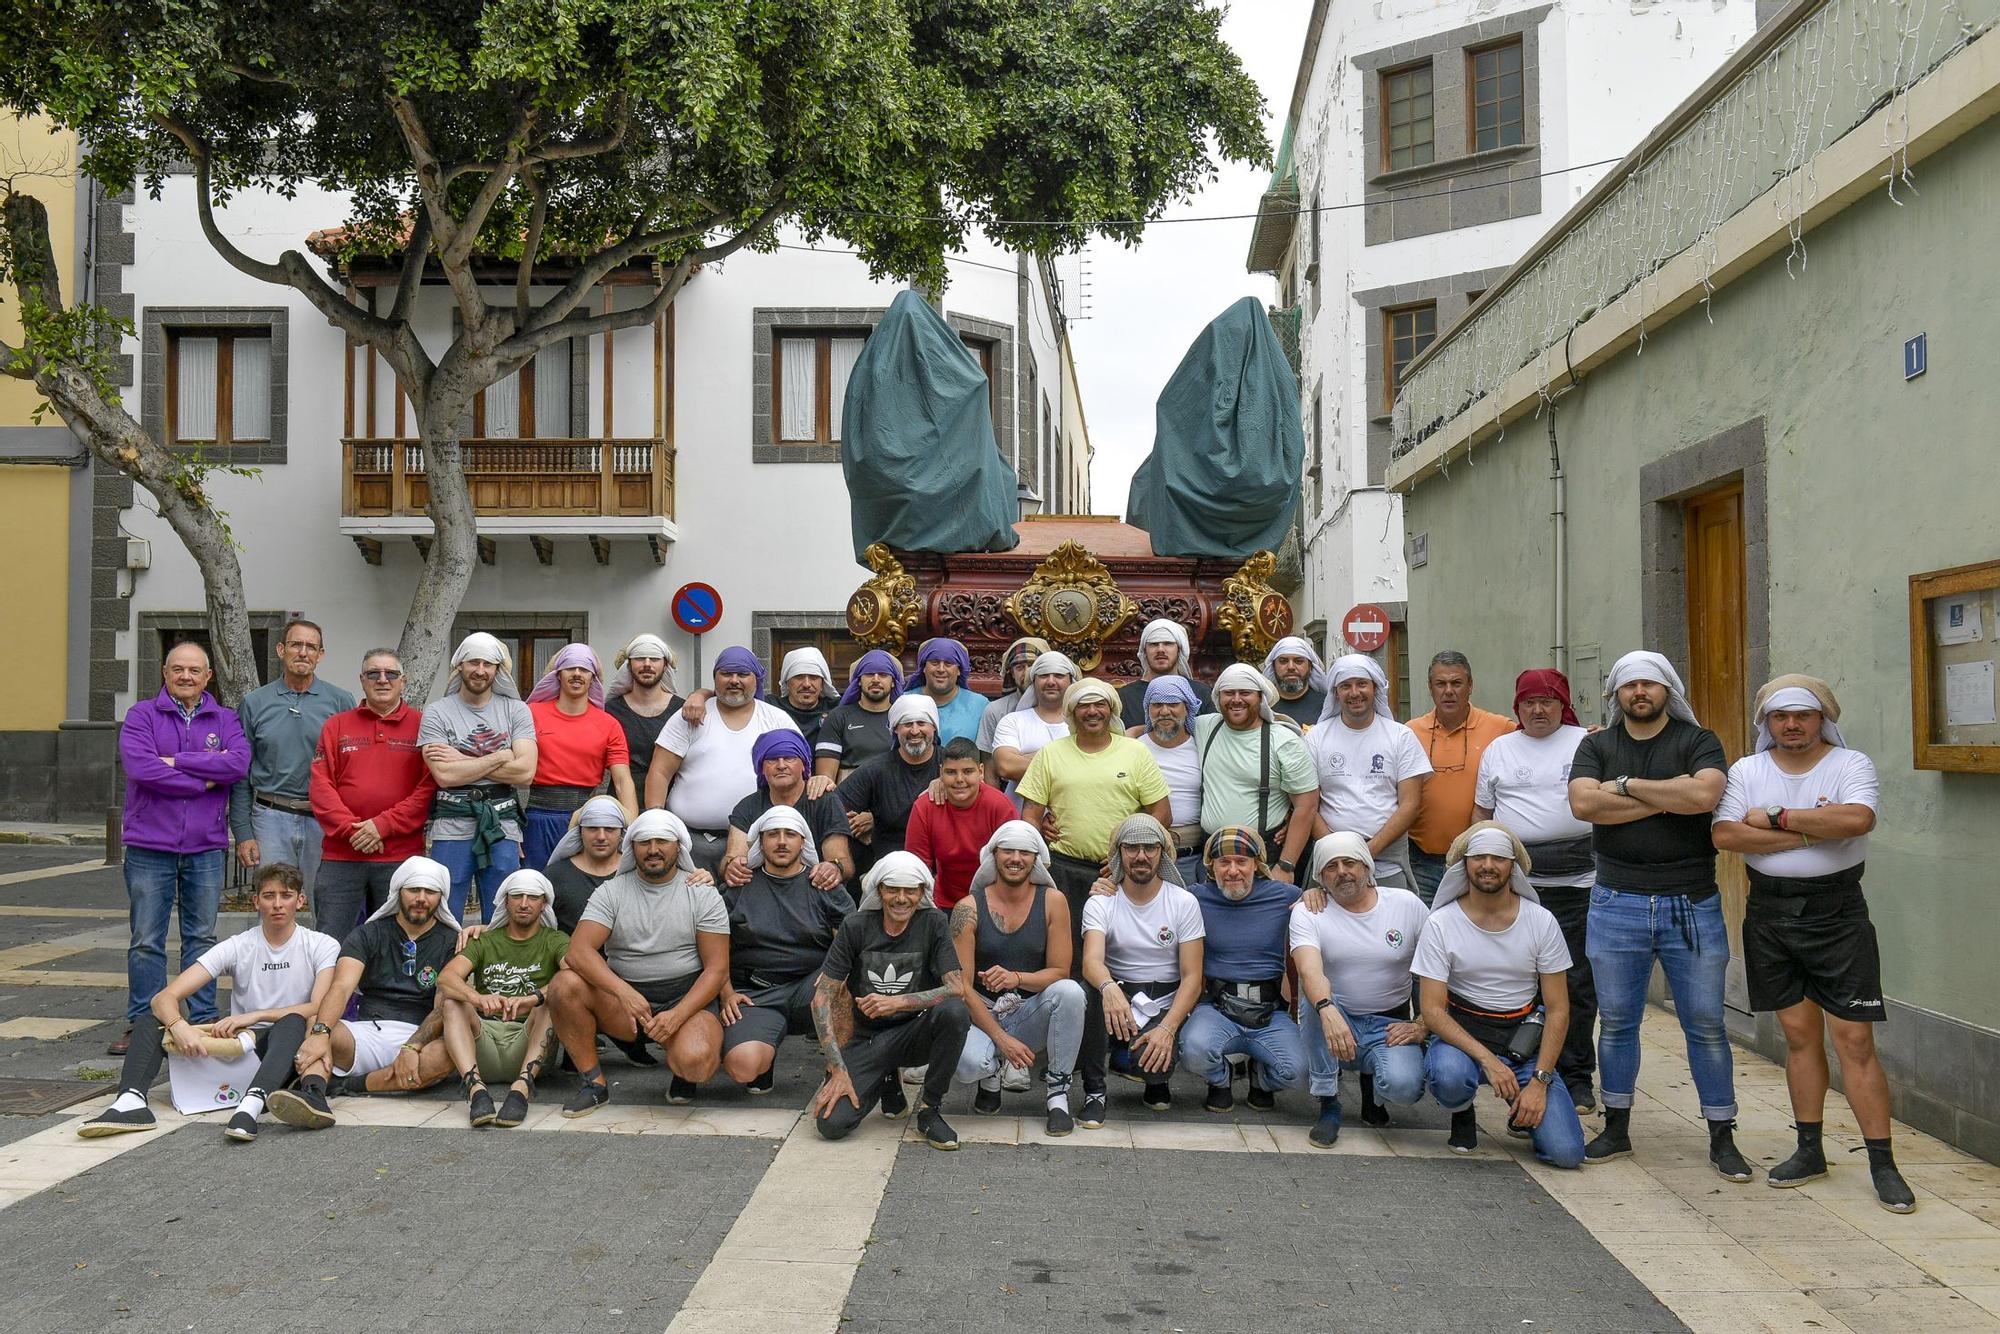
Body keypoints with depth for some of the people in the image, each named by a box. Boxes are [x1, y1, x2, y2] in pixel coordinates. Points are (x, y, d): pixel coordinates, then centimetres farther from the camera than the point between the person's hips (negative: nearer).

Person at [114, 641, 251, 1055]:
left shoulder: (224, 720, 8)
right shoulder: (142, 715, 2)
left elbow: (239, 763, -11)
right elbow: (140, 768, -15)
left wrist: (177, 761, -13)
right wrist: (205, 780, -11)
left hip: (206, 847, 2)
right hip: (150, 845, -2)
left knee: (202, 937, 9)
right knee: (146, 941, 3)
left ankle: (203, 1019, 17)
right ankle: (142, 1023, 13)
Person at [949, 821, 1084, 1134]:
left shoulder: (1052, 902, -3)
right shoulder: (969, 908, -6)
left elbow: (1060, 972, -4)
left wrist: (1017, 978, -25)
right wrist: (1001, 1038, -18)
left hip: (1032, 1014, 1)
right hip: (981, 1015, -1)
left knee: (1070, 991, -30)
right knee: (965, 1063, -34)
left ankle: (1058, 1092, -13)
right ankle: (994, 1072, 6)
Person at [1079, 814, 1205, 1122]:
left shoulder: (1184, 903, -2)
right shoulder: (1100, 903, -3)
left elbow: (1192, 977, -7)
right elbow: (1092, 960, -21)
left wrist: (1167, 1028, -23)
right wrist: (1109, 988, -46)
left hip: (1166, 1005, -1)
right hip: (1116, 995, 1)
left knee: (1152, 1063, -31)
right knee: (1088, 994, -34)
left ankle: (1156, 1080, 12)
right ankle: (1094, 1091, -12)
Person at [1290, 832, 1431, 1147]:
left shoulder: (1408, 904, -1)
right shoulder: (1308, 913, -7)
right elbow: (1310, 971, -26)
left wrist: (1423, 1026, -7)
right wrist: (1327, 1011, -46)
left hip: (1390, 1026, 0)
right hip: (1335, 1023, 0)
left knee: (1403, 1087, -30)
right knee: (1315, 997, -33)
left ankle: (1371, 1080, 11)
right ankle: (1329, 1106, -17)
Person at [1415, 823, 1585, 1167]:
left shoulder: (1541, 922, -3)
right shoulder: (1441, 925, -8)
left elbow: (1558, 1010, -1)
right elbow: (1432, 1010, -13)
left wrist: (1539, 1081, -12)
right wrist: (1488, 1060, -25)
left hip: (1526, 1042, 2)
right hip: (1463, 1036, -1)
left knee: (1567, 1152, -16)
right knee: (1449, 1074, -37)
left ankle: (1524, 1110, 20)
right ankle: (1463, 1114, 1)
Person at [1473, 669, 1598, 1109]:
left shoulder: (1587, 744, 7)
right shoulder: (1499, 749, 15)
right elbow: (1482, 812, 17)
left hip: (1576, 878, -2)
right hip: (1513, 878, 2)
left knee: (1576, 981, 1)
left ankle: (1576, 1076, 11)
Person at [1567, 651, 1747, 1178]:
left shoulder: (1698, 741, 3)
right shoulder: (1596, 746, 8)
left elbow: (1704, 794, -18)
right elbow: (1583, 804, -10)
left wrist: (1627, 786, -10)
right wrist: (1667, 801, -10)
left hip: (1692, 904, -1)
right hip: (1616, 904, 2)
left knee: (1706, 1024, 3)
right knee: (1616, 1021, 9)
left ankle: (1722, 1137, 15)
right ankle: (1616, 1125, 22)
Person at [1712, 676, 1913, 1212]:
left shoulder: (1851, 764, -2)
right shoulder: (1746, 770, 5)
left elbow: (1857, 820, -22)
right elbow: (1725, 835, -9)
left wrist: (1776, 817, -14)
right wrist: (1810, 832, -14)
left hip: (1836, 912, -3)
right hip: (1770, 912, 3)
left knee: (1855, 1039, -4)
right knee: (1800, 1033, 10)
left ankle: (1882, 1164, 4)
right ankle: (1810, 1151, 20)